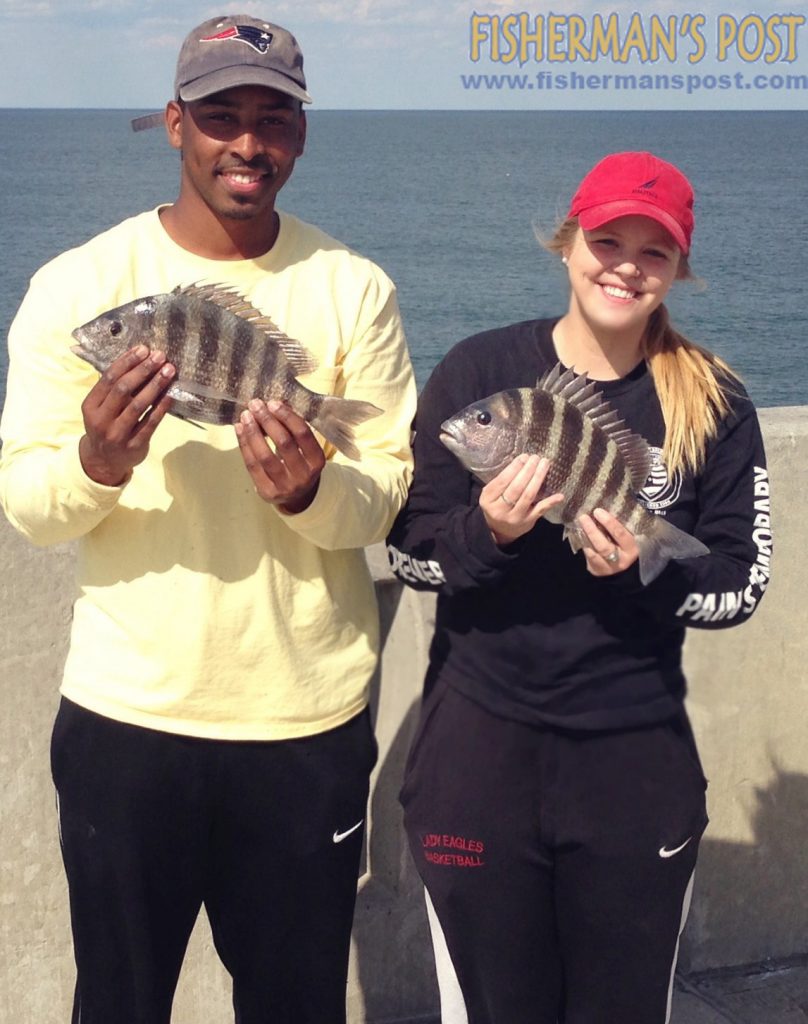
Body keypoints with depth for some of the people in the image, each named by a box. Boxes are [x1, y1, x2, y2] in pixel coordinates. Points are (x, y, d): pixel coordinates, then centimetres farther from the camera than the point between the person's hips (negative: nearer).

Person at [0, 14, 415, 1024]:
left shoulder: (353, 289, 0)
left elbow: (390, 489, -2)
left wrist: (312, 489, -24)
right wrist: (95, 463, -27)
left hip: (310, 719, 1)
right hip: (127, 714, -1)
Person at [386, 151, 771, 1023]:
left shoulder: (713, 405, -3)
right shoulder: (478, 371, -5)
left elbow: (741, 586, -1)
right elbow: (409, 551, -2)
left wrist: (647, 569, -20)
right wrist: (486, 531, -22)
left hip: (639, 755, 1)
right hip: (480, 744, -1)